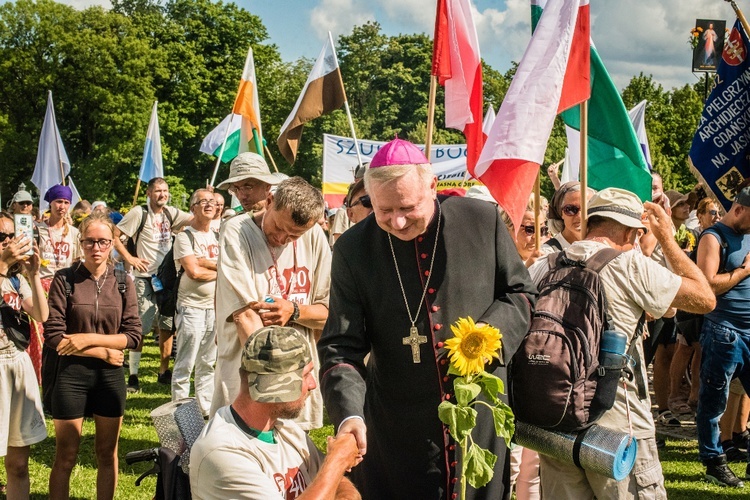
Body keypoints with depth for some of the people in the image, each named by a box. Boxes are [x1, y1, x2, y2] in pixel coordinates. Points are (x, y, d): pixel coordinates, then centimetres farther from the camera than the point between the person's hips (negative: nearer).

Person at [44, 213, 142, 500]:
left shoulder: (123, 283, 2)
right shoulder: (64, 280, -6)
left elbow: (133, 335, -3)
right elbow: (54, 336, -11)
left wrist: (89, 339, -14)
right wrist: (103, 352, -12)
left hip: (111, 375, 3)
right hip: (72, 373, -2)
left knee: (107, 454, 12)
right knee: (66, 457, 3)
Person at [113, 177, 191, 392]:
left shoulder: (171, 213, 8)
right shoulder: (139, 213, -8)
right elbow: (114, 235, -9)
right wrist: (129, 258, -11)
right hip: (145, 277, -6)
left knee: (167, 326, 9)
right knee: (140, 328, -6)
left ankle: (164, 372, 20)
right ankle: (133, 376, 1)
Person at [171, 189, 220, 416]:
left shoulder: (218, 236, 14)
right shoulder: (185, 237, -6)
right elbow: (193, 272, -16)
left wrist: (203, 261, -9)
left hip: (214, 306, 6)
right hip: (192, 308, -6)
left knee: (207, 364, 13)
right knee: (184, 366, -4)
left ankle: (205, 410, 20)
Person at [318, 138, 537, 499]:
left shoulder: (482, 221, -5)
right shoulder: (353, 250, -6)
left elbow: (520, 293, 8)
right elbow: (341, 346, -5)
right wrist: (349, 414, -22)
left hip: (482, 423, 1)